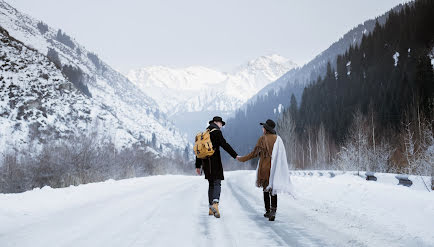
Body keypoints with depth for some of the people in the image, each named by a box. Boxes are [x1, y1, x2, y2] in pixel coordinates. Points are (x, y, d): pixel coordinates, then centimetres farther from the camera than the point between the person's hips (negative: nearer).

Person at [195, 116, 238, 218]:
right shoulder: (216, 132, -5)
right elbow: (224, 145, -16)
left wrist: (198, 166, 24)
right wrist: (235, 155, -18)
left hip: (206, 163, 7)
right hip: (215, 162, -7)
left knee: (211, 184, 15)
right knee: (217, 183, -11)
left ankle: (211, 209, 16)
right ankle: (215, 203, -34)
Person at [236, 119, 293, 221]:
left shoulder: (262, 139, -7)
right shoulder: (278, 139, 4)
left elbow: (254, 153, -3)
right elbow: (282, 155, 4)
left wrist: (241, 158, 9)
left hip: (265, 168, -3)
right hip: (275, 168, 3)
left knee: (266, 190, 11)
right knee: (273, 190, 7)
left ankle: (268, 211, 16)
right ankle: (273, 210, -11)